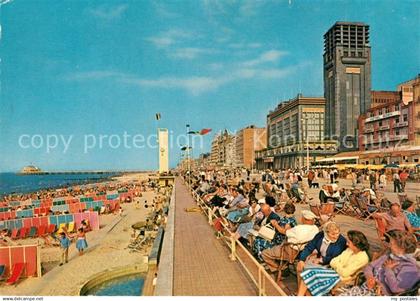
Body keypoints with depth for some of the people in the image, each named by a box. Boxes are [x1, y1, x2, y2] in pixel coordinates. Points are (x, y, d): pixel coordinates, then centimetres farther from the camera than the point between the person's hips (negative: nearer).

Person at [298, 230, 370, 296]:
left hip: (341, 278, -7)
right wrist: (337, 265, -11)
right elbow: (332, 262, 9)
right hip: (334, 271, 7)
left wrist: (336, 265, -3)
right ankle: (299, 297, -18)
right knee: (308, 272, -16)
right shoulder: (350, 250, 8)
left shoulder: (363, 258, -16)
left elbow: (345, 273, -18)